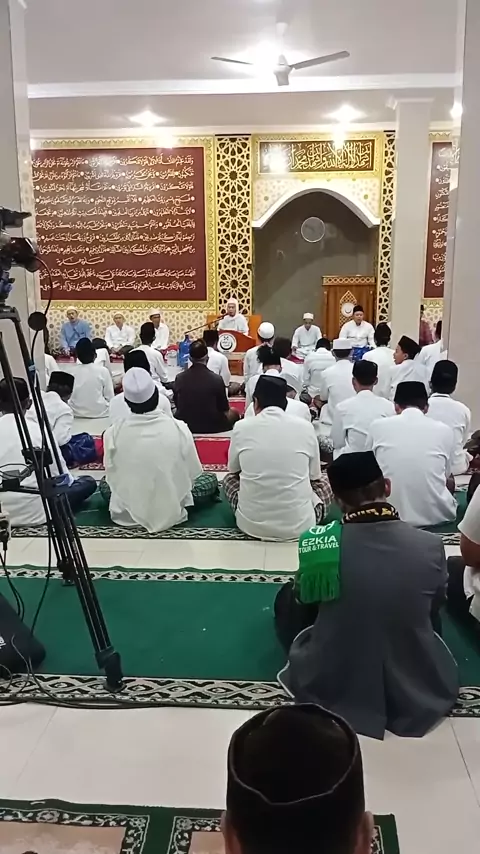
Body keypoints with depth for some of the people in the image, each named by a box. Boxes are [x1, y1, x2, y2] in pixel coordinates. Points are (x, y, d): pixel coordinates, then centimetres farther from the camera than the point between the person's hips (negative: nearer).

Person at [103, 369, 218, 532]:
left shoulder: (113, 432, -16)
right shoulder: (179, 428, -18)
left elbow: (111, 474, -4)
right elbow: (193, 474, -8)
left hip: (126, 514, -1)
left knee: (106, 484, 32)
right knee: (210, 480, 24)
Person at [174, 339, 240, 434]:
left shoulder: (179, 378, -10)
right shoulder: (217, 379, -18)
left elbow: (178, 406, 5)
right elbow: (224, 409, -6)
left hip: (185, 426, 3)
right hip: (212, 426, -3)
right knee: (234, 413, 26)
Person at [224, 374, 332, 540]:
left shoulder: (241, 427, -3)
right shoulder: (305, 427, -4)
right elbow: (315, 476, 10)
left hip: (251, 524, 1)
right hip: (299, 526, 0)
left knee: (230, 478, 30)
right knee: (323, 482, 28)